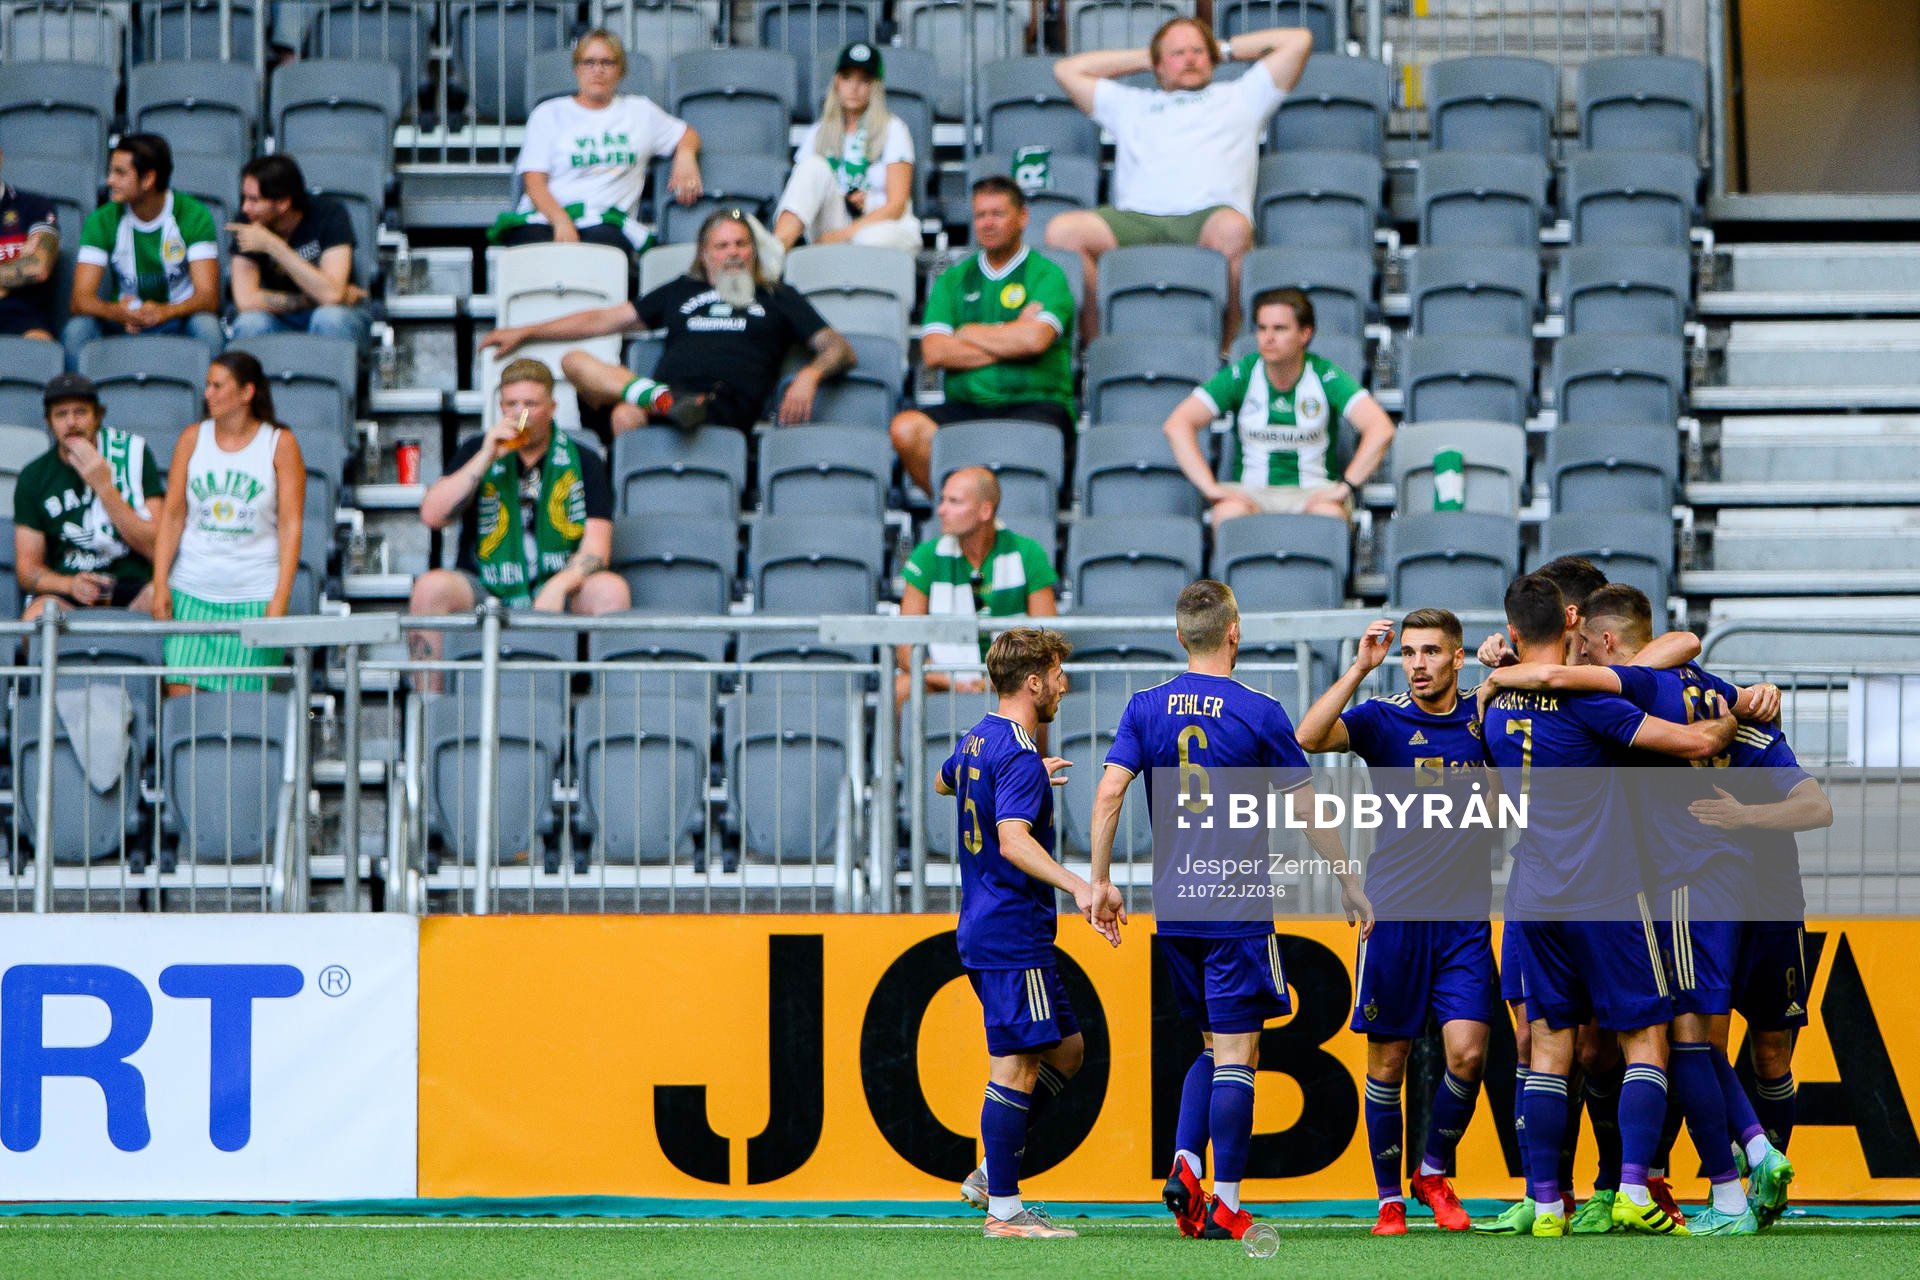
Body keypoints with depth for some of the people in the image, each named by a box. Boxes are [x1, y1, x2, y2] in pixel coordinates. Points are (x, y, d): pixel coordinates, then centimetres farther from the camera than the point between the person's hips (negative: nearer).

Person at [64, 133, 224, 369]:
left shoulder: (193, 215, -7)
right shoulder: (102, 221, -2)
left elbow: (208, 296, -15)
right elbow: (80, 299, -10)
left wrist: (164, 312, -36)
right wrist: (116, 312, -34)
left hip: (178, 319, -1)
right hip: (123, 324, 1)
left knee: (207, 327, -34)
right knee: (77, 330, -27)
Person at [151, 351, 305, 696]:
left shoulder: (279, 444, 1)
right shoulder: (193, 438, 8)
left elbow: (290, 525, -3)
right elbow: (172, 515, 7)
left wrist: (280, 599, -11)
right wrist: (160, 584, -2)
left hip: (255, 597, -2)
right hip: (192, 592, 2)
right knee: (181, 692, -9)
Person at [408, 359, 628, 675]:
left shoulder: (583, 462, 7)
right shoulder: (476, 452, 10)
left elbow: (596, 545, -3)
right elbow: (432, 515, -3)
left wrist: (558, 587, -23)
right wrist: (486, 458, -10)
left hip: (560, 592, 0)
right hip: (484, 595, 0)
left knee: (611, 589, -29)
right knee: (432, 586, -28)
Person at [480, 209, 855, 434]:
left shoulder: (778, 298, 26)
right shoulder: (681, 292, 34)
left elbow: (838, 350, 18)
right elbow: (605, 319, 37)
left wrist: (810, 375, -8)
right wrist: (525, 333, 35)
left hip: (729, 404, -5)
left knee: (628, 415, -36)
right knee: (574, 362, -23)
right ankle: (658, 398, -41)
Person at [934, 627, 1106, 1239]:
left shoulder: (975, 740, 12)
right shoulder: (1019, 757, -18)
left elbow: (944, 781, 36)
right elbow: (1012, 841, -31)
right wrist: (1080, 887, -42)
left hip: (983, 929, 10)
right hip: (1013, 935, -10)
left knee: (1066, 1049, 17)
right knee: (1015, 1067, -7)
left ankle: (991, 1171, 18)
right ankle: (1003, 1209, -4)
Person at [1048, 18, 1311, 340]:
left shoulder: (1240, 97, 33)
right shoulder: (1131, 104, 38)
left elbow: (1299, 41, 32)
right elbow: (1067, 70, 41)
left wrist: (1226, 49, 38)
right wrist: (1142, 57, 42)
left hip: (1207, 214, -2)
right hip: (1136, 217, 2)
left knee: (1234, 230, -41)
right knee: (1062, 231, -28)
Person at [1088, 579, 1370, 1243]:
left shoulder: (1145, 708, 3)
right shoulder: (1259, 713, -6)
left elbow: (1109, 794, -5)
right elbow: (1308, 810, -2)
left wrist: (1102, 881, 2)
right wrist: (1350, 884, 8)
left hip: (1173, 910, 4)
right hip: (1238, 911, -4)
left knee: (1214, 1045, 18)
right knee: (1236, 1054, -1)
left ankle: (1184, 1163, -1)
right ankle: (1224, 1204, -4)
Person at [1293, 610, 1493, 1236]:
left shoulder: (1484, 719, 7)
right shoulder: (1384, 719, -2)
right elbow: (1309, 737, -16)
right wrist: (1360, 667, -23)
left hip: (1465, 918, 1)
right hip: (1394, 912, -1)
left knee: (1467, 1052, -10)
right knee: (1388, 1059, 2)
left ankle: (1434, 1172, 13)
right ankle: (1389, 1197, 14)